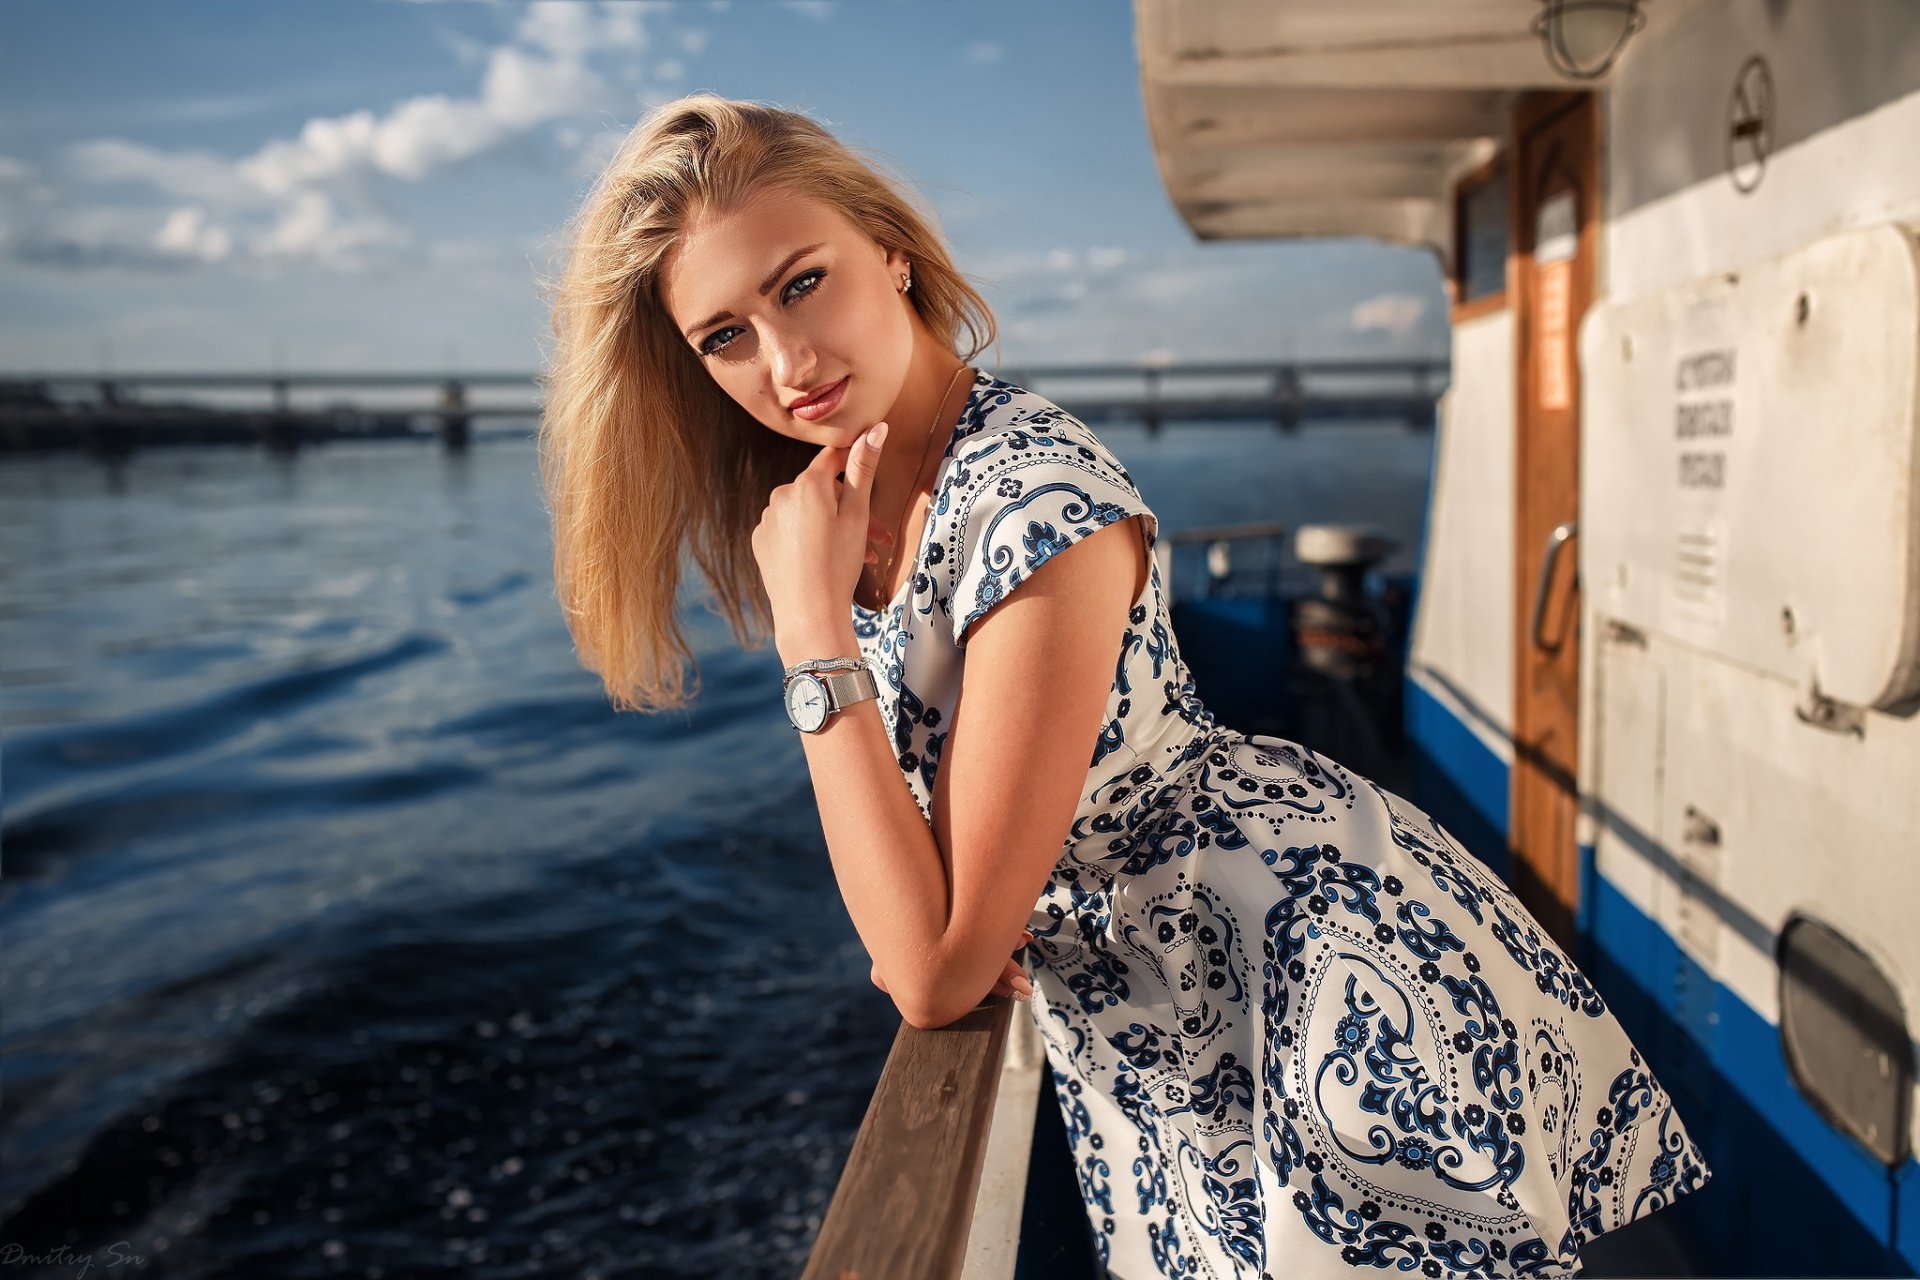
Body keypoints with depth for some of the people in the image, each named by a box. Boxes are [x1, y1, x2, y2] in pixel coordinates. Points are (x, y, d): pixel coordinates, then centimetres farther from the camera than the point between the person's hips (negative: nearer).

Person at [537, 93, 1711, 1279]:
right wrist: (932, 891, -7)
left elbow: (936, 978, -29)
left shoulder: (1045, 502, -31)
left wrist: (812, 623, -29)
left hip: (1333, 960, -7)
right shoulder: (825, 476, -5)